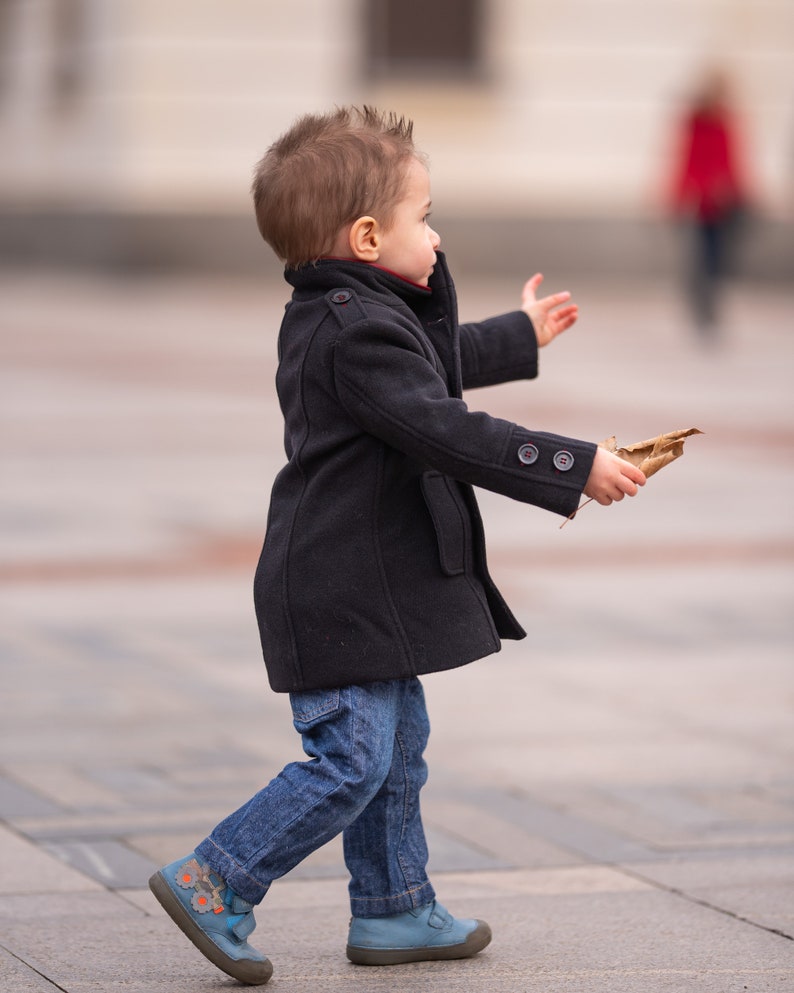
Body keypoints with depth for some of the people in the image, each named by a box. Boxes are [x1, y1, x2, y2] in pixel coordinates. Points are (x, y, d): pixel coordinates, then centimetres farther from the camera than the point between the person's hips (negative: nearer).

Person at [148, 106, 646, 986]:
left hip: (368, 589, 11)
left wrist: (518, 336, 49)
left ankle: (394, 911, 25)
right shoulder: (362, 334, -22)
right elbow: (445, 432, -29)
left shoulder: (330, 317, 13)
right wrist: (573, 467, -27)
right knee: (351, 761, -9)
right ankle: (214, 885, -2)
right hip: (341, 593, -11)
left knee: (399, 745, 17)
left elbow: (441, 364, 34)